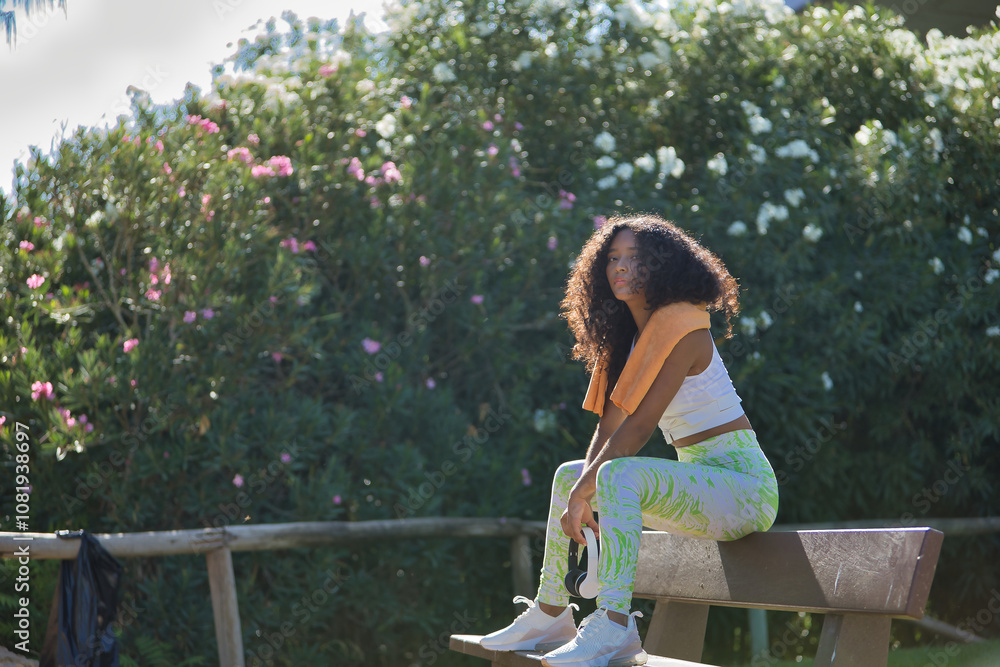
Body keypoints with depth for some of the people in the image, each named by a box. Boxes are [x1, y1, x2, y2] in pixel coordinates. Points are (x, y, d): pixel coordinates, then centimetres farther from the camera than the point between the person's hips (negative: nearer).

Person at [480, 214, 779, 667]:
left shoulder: (682, 327, -16)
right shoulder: (629, 336, 13)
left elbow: (640, 426, -21)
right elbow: (609, 425, 8)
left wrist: (583, 491, -17)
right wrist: (582, 488, -8)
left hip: (742, 483, -10)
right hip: (701, 481, 10)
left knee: (619, 475, -32)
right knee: (568, 474, 13)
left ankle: (613, 626, -35)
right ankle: (551, 615, 15)